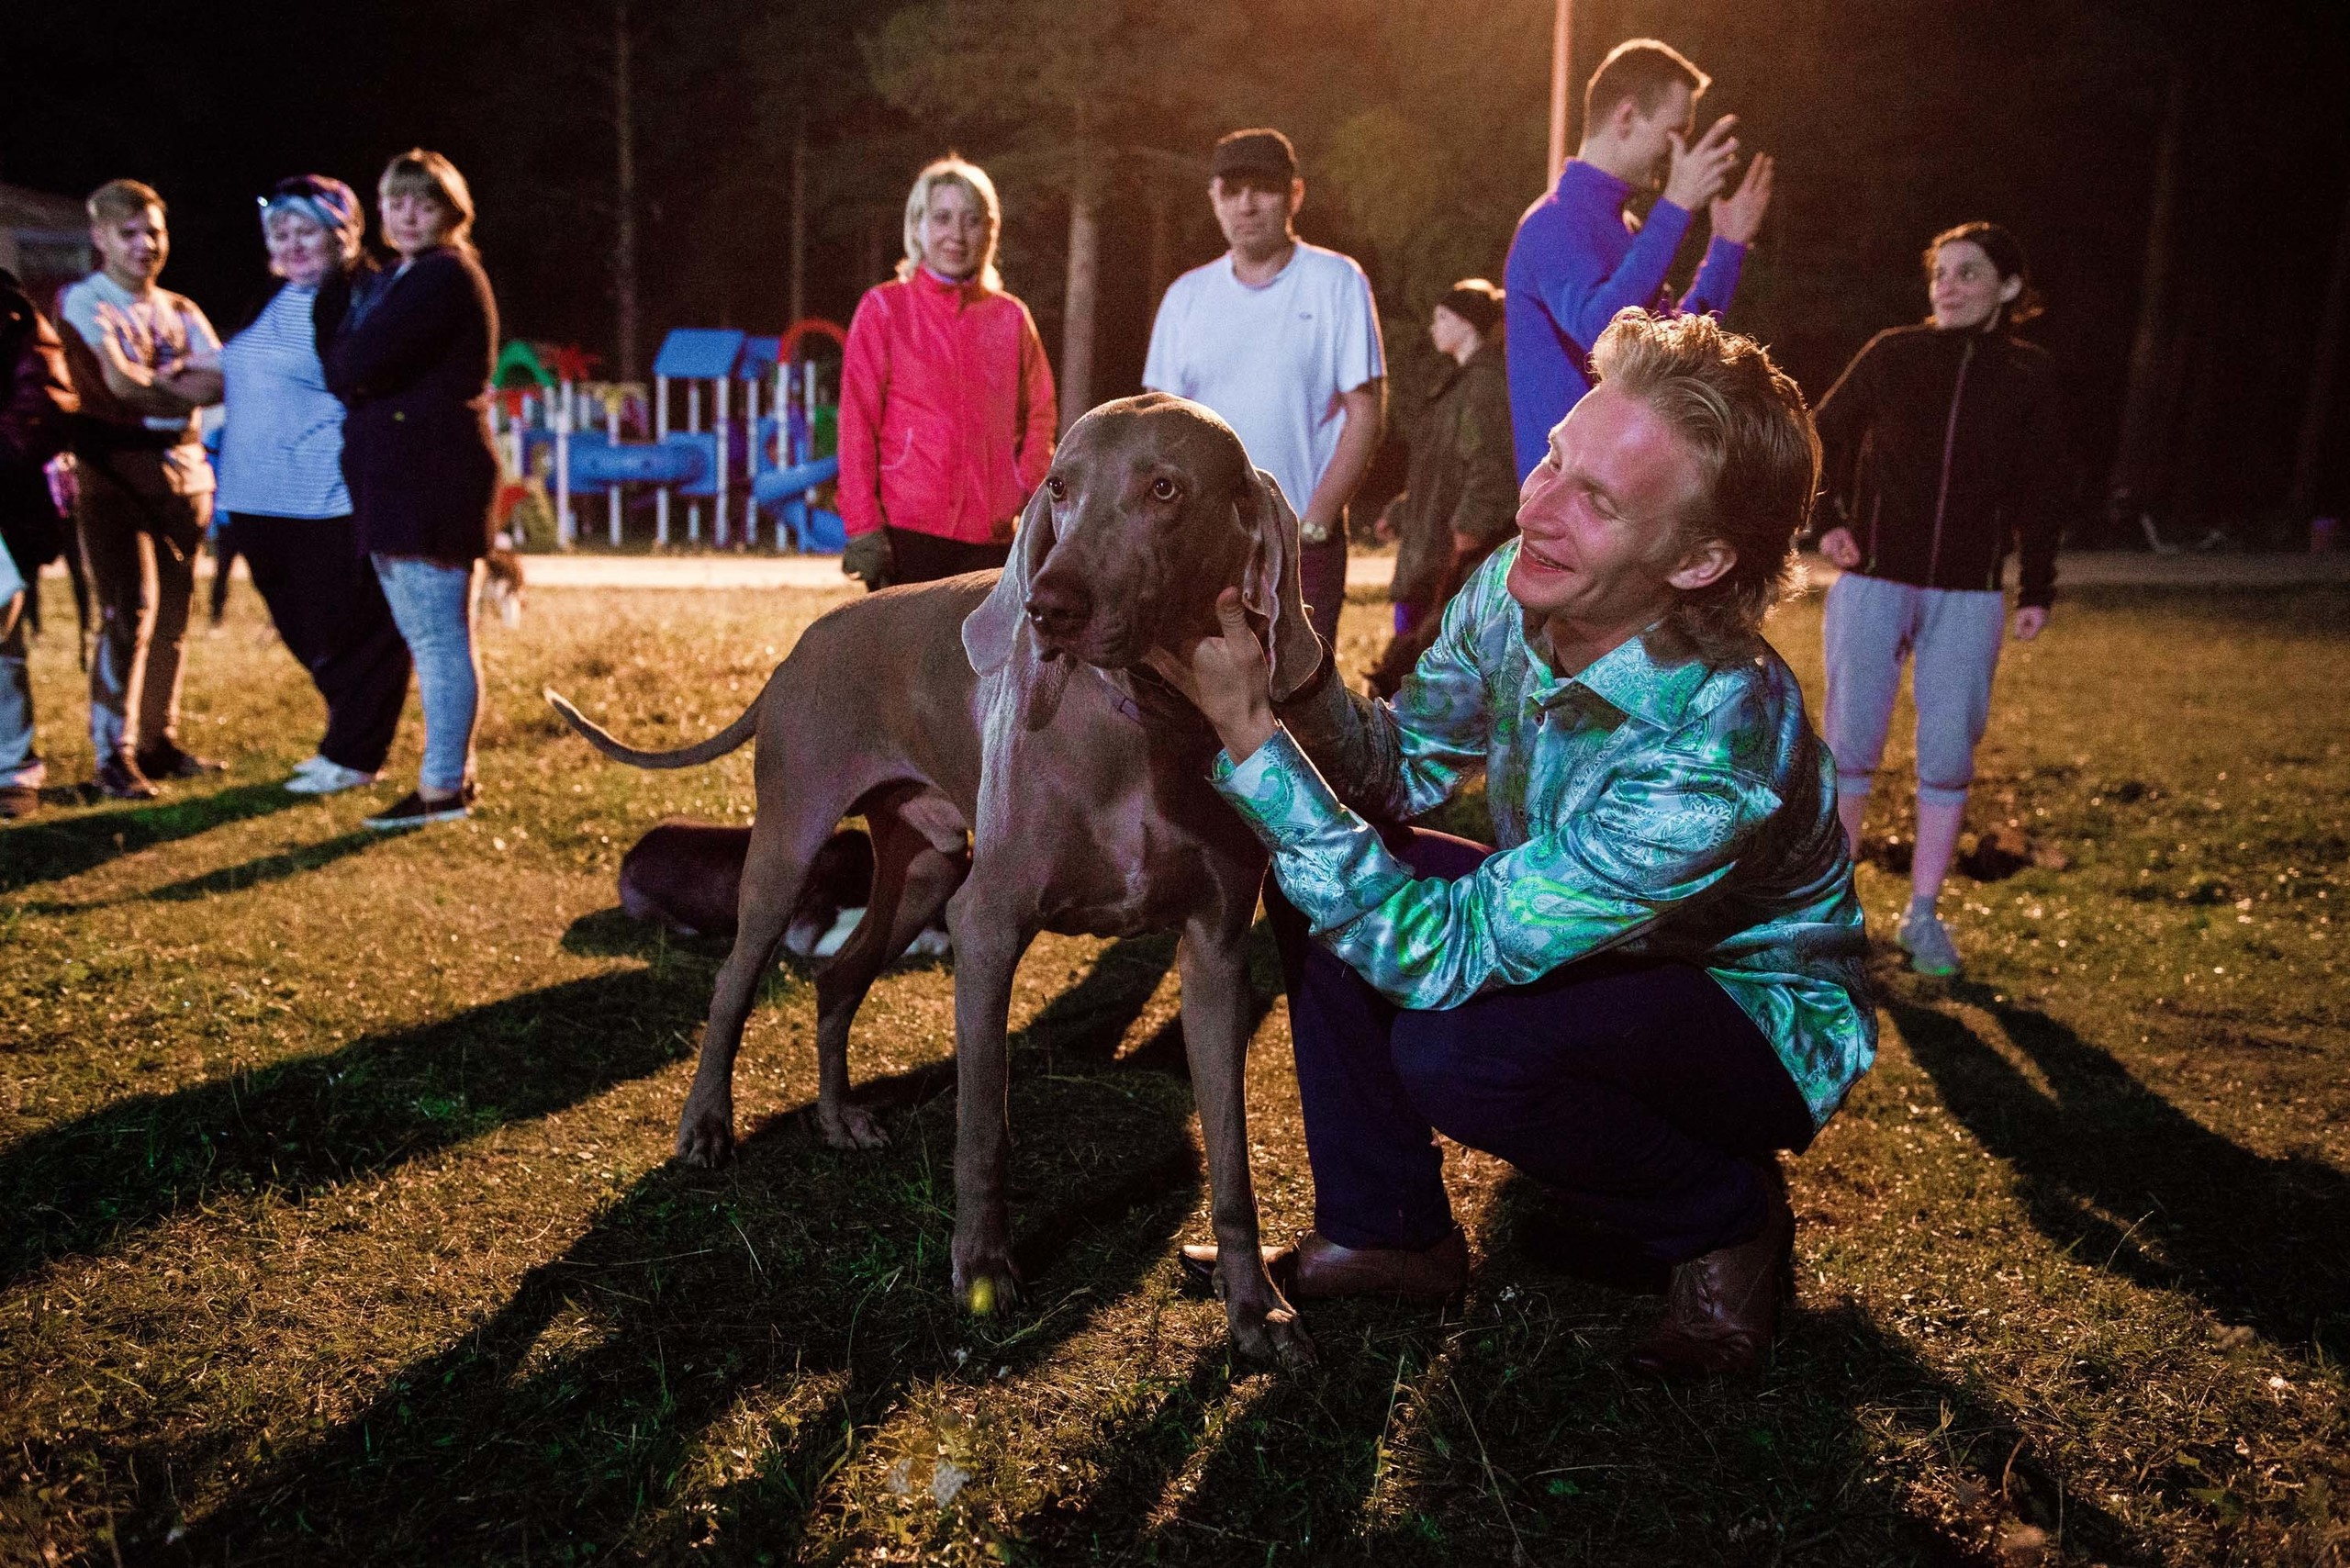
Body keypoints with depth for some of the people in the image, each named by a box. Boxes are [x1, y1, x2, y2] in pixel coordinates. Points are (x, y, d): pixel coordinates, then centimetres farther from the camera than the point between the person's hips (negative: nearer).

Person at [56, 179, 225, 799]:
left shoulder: (181, 310, 16)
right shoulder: (81, 301, -1)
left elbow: (225, 379, 0)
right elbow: (122, 387, -14)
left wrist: (154, 383, -15)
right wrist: (187, 385, -3)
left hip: (183, 473, 5)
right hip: (114, 473, -5)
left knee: (172, 614, 7)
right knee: (129, 613, -11)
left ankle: (160, 741, 16)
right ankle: (114, 756, -5)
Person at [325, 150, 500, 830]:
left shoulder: (446, 276, -11)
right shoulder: (391, 281, 21)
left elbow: (358, 366, -18)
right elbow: (350, 369, 17)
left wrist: (337, 352, 1)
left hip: (432, 476, -10)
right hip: (398, 475, 10)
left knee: (437, 635, -7)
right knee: (428, 635, 14)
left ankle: (443, 786, -3)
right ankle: (453, 768, 23)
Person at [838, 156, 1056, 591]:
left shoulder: (1011, 317, 12)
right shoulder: (883, 308, 4)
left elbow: (1038, 417, 14)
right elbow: (857, 420, 0)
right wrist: (862, 528, -8)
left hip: (993, 535, 3)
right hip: (906, 529, -3)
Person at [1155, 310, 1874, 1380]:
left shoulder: (1714, 754, -39)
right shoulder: (1517, 590, -17)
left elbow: (1443, 956, -37)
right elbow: (1401, 773, -5)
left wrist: (1252, 736, -39)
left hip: (1758, 1018, -6)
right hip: (1586, 944, 7)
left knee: (1451, 1049, -33)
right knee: (1319, 874, -8)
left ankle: (1724, 1217, -1)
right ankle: (1385, 1231, 6)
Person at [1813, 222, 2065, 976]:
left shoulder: (2030, 374, 4)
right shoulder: (1891, 354, 1)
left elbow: (2040, 489, 8)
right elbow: (1824, 435, 10)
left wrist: (2038, 588, 5)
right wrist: (1826, 519, -3)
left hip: (1968, 598, 1)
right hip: (1872, 582, -1)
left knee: (1948, 759, 3)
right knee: (1850, 745, 1)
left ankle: (1923, 914, 17)